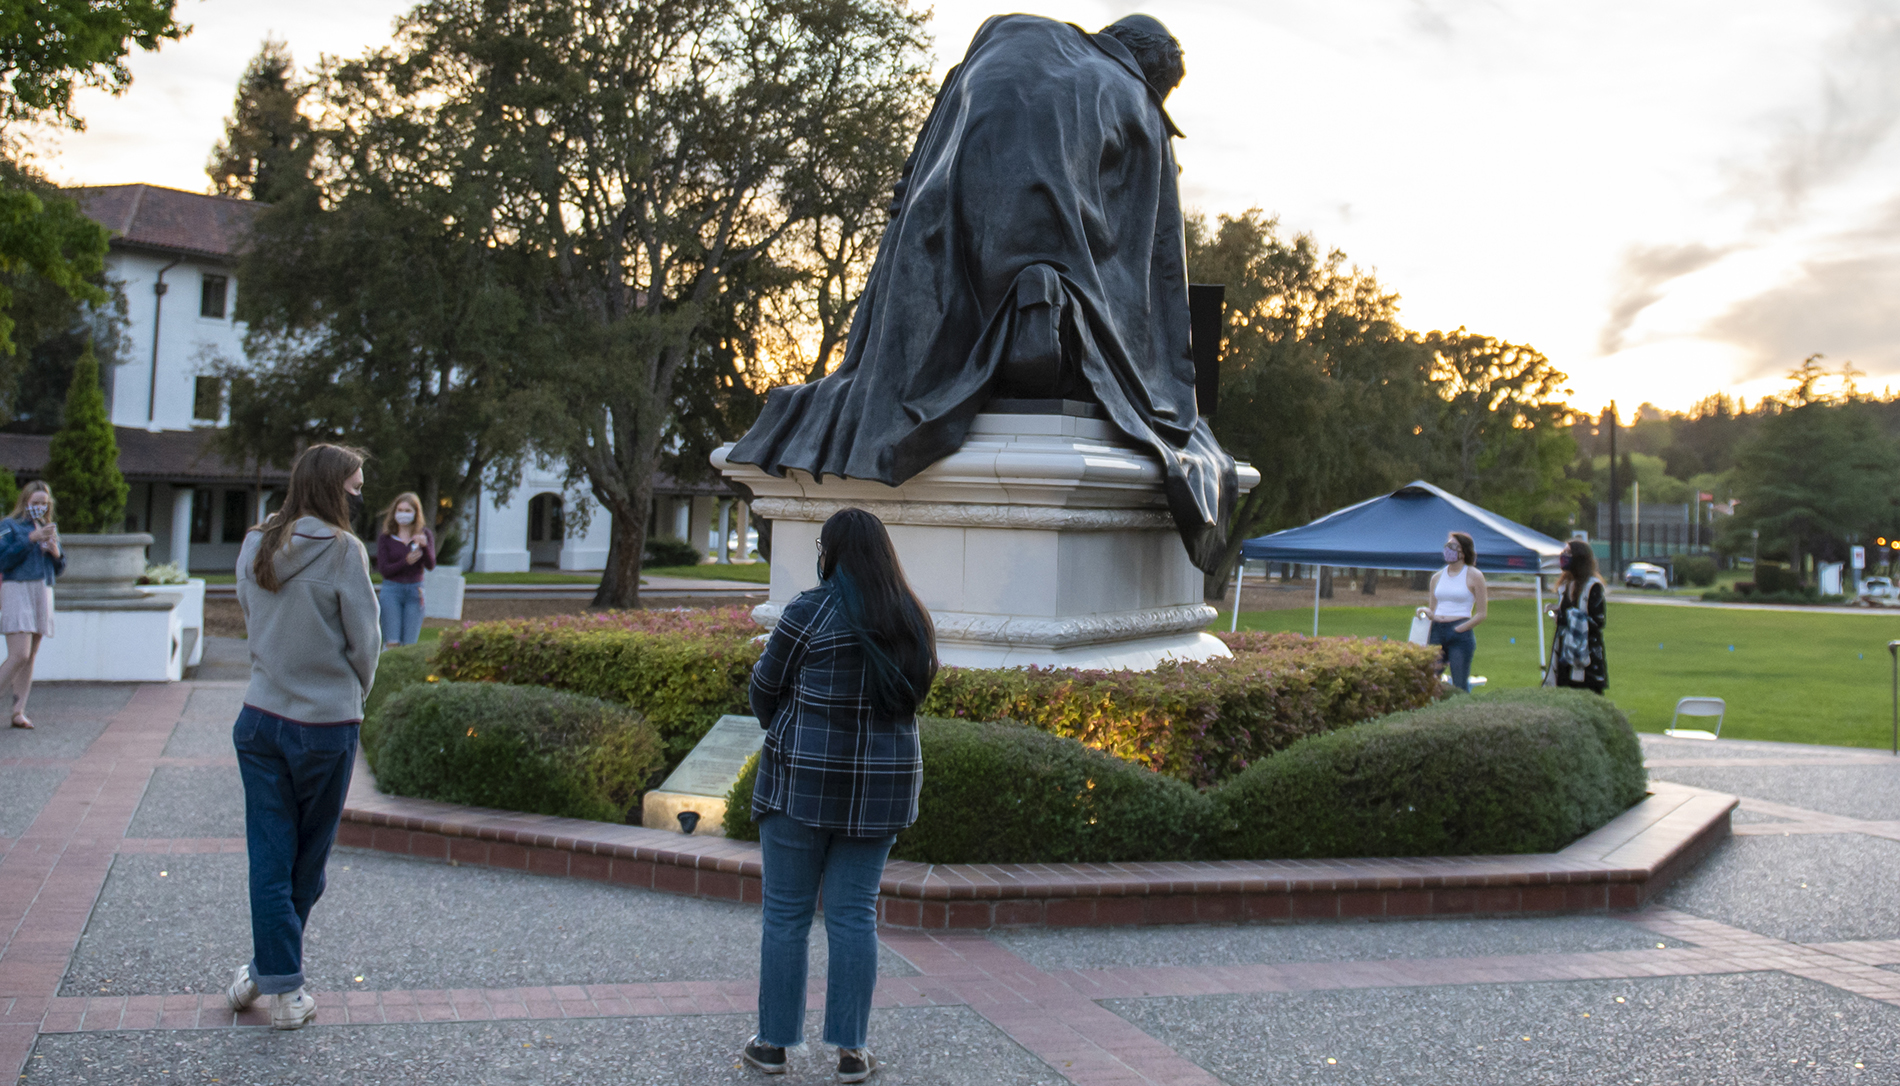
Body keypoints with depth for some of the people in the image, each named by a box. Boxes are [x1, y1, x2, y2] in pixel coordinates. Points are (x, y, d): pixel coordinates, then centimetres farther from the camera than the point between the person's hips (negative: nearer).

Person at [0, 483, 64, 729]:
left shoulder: (49, 529, 19)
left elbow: (58, 570, 19)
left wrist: (55, 552, -2)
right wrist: (31, 539, -17)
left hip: (43, 595, 6)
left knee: (30, 658, 2)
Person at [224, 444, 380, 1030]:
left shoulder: (254, 546, 4)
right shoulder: (342, 550, -13)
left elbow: (251, 622, 10)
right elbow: (364, 640, -8)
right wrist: (355, 694, 9)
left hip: (261, 718, 4)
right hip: (326, 723, -4)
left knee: (269, 855, 8)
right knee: (308, 859, 11)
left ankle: (274, 977, 10)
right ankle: (275, 978, 22)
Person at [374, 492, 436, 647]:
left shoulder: (425, 535, 5)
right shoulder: (385, 538, 3)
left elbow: (430, 565, -6)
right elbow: (383, 569, -5)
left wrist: (425, 546, -25)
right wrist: (406, 561, -22)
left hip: (415, 591, 1)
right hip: (391, 589, -1)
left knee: (409, 645, 0)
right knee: (392, 643, -9)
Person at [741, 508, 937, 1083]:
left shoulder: (810, 611, -13)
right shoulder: (912, 620, 3)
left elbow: (766, 688, -2)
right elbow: (910, 692, 10)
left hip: (803, 783, -4)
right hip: (879, 786, 4)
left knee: (786, 912, 8)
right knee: (854, 915, 10)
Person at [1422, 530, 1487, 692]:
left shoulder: (1474, 576, 3)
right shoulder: (1437, 577, 16)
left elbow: (1481, 614, 1)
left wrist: (1460, 628, -12)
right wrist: (1425, 611, -3)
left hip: (1460, 635, -4)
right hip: (1437, 631, 4)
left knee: (1460, 687, -5)